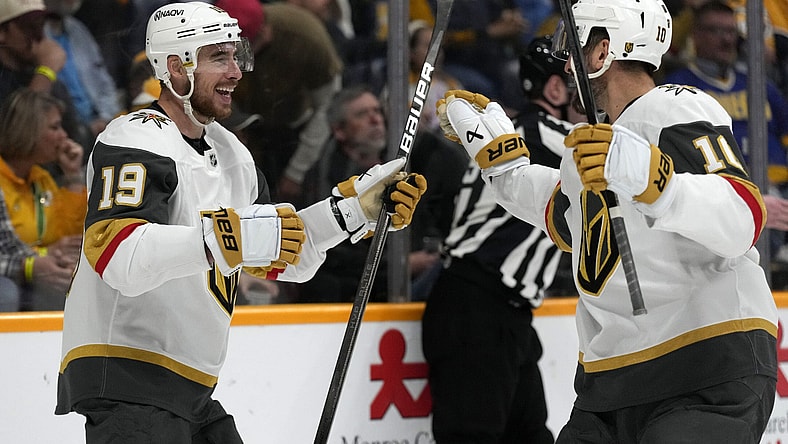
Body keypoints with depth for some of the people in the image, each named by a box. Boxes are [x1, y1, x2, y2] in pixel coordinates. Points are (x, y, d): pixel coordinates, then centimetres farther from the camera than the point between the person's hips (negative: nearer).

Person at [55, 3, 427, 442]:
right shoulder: (136, 142, -14)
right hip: (124, 384, -10)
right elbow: (121, 258, -31)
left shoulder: (230, 153, 17)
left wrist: (354, 206, 9)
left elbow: (285, 257, 22)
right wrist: (227, 236, -39)